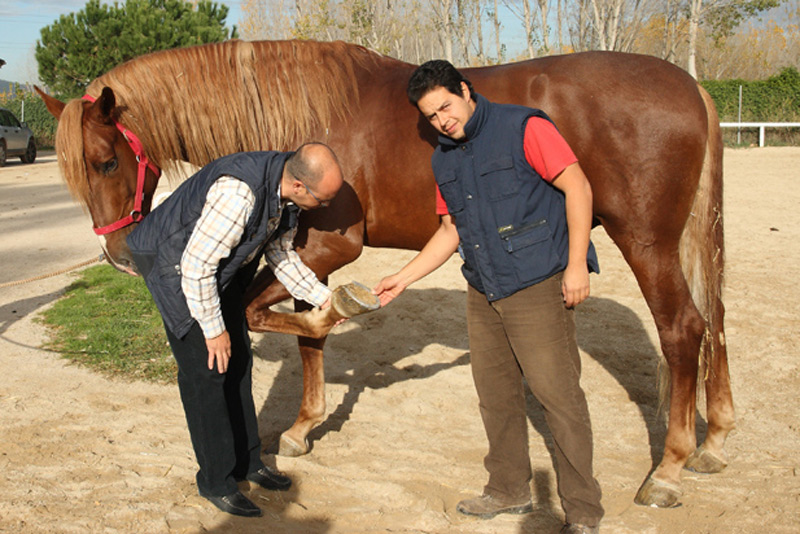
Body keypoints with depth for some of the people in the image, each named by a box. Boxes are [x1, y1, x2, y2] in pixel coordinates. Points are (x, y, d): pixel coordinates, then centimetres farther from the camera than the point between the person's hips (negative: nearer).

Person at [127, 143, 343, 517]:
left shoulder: (288, 193, -9)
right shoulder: (238, 191, -38)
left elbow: (281, 254, 8)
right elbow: (196, 265, -32)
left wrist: (321, 297, -1)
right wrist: (214, 329, -22)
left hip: (223, 269, 9)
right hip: (174, 262, -8)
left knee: (238, 363, 11)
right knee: (205, 370, -7)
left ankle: (247, 462, 25)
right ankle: (216, 482, 7)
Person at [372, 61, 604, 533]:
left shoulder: (523, 128, -10)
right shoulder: (445, 160, 12)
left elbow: (577, 188, -13)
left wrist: (576, 264, -19)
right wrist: (403, 279, 14)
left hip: (538, 286, -7)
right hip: (483, 293, 8)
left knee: (559, 395, -5)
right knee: (496, 396, 15)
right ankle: (509, 490, 32)